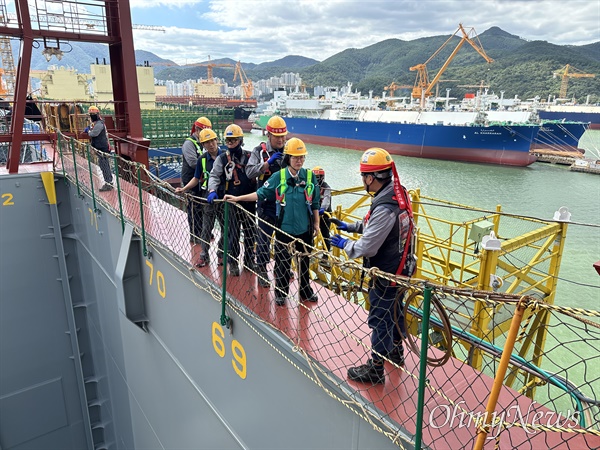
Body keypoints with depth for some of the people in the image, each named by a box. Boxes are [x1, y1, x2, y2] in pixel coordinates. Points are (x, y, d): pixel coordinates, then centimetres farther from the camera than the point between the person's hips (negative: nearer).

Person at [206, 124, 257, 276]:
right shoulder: (222, 158, 0)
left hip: (249, 201, 3)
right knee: (233, 233, 1)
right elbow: (214, 175, -7)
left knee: (250, 232, 12)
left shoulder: (249, 156, 5)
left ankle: (249, 259, 29)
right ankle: (233, 262, 18)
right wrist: (212, 191, -25)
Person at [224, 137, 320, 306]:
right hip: (284, 228, -1)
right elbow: (260, 194, -3)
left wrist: (316, 224, 7)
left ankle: (306, 291, 34)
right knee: (282, 262, 9)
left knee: (304, 261, 15)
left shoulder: (309, 176, -4)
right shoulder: (278, 177, -8)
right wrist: (238, 198, -7)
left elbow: (314, 204, 4)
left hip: (305, 229, 2)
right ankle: (280, 293, 28)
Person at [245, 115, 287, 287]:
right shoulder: (260, 151, -5)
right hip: (267, 203, -3)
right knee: (264, 236, 4)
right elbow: (250, 172, -14)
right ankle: (261, 270, 17)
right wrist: (268, 163, -22)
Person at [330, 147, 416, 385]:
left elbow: (365, 248, -27)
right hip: (401, 267, 9)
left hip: (385, 274, -9)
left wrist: (344, 243, -9)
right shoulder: (398, 193, -3)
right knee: (395, 311, 27)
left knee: (380, 320, 8)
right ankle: (396, 352, 50)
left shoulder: (385, 208, -32)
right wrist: (349, 226, 9)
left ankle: (375, 369, 27)